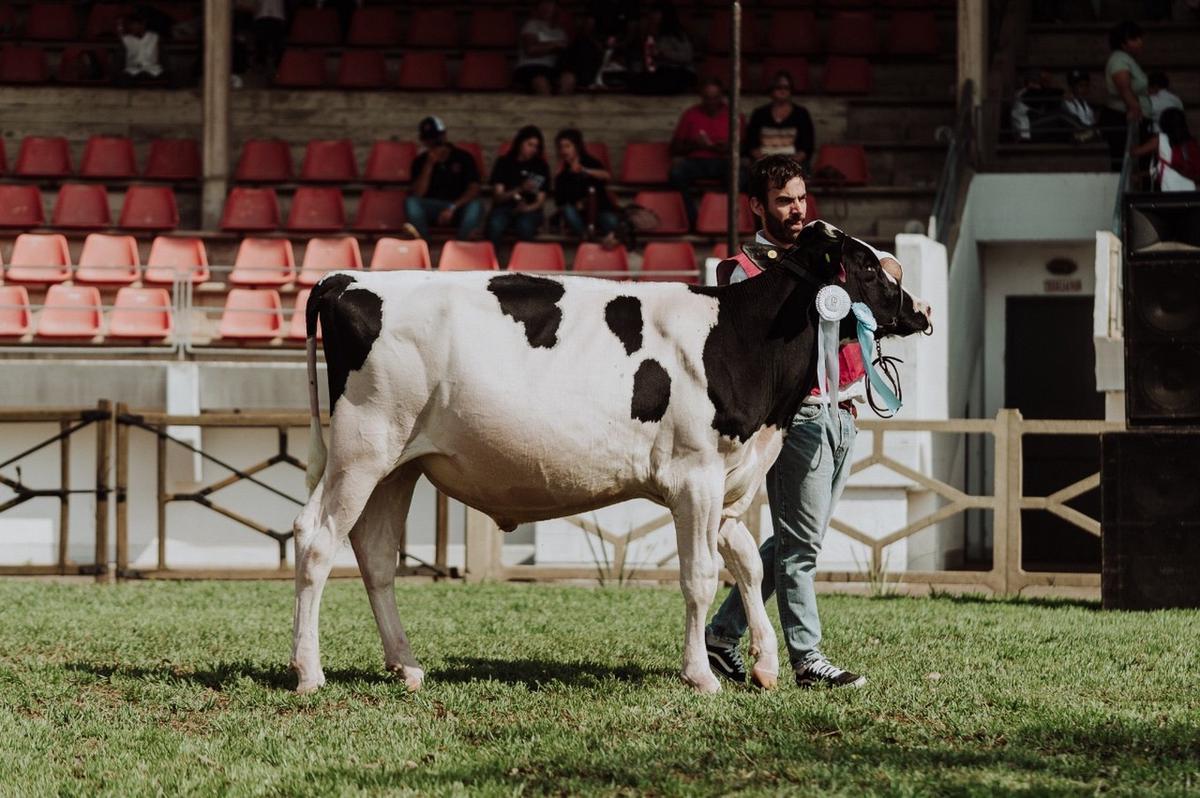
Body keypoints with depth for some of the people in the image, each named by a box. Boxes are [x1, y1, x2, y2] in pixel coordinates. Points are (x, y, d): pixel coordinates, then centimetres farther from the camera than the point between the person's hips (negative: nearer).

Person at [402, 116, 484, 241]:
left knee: (476, 204, -32)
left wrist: (453, 208, -21)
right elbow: (418, 194, -6)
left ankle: (461, 242, -57)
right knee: (411, 201, -26)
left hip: (460, 207, -1)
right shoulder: (420, 162, 5)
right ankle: (421, 238, -52)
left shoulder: (463, 157, 2)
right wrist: (429, 165, -13)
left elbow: (473, 190, -7)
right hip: (432, 209, 1)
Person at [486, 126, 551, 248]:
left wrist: (526, 208, -18)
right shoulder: (504, 162, 6)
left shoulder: (541, 167, 8)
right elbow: (497, 196, -2)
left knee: (525, 226, -36)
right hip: (504, 207, 0)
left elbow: (540, 200, 5)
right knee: (495, 225, -35)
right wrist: (520, 190, -20)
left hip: (529, 210, 0)